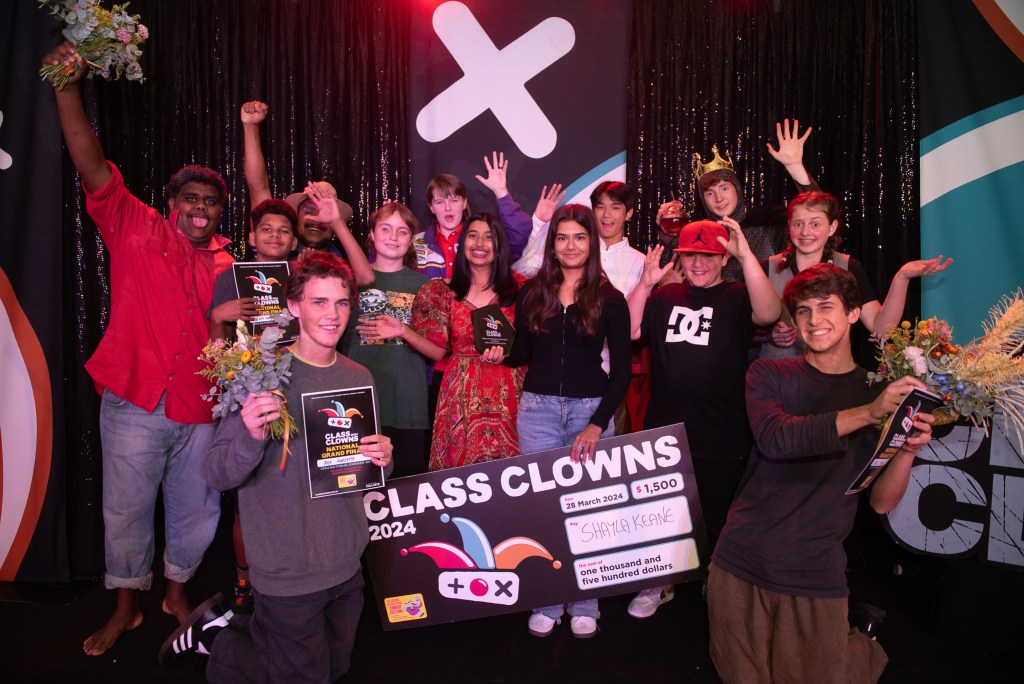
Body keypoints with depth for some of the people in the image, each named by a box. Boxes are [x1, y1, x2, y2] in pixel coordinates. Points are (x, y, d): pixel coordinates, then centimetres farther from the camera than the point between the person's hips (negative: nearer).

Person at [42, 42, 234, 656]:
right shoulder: (136, 230, 0)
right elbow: (94, 168, -11)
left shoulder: (225, 265, 8)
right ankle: (127, 606, 32)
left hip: (199, 409, 3)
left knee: (195, 511, 12)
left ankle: (178, 589, 37)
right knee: (127, 510, 10)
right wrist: (68, 88, -19)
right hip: (135, 405, -2)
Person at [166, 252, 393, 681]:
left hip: (346, 564, 6)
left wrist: (382, 459, -10)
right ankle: (216, 638, 28)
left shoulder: (359, 378, 1)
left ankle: (230, 629, 40)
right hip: (288, 572, -6)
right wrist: (252, 438, -35)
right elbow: (216, 475, -16)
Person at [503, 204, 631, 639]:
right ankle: (545, 603, 21)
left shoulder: (609, 299, -1)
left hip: (591, 409, -1)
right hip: (538, 409, 2)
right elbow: (520, 355, 11)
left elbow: (621, 369, -2)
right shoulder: (532, 292, 5)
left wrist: (598, 424, -10)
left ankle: (584, 604, 22)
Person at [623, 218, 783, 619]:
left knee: (718, 519, 12)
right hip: (663, 431, 4)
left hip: (720, 438, -3)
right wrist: (645, 283, -11)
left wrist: (746, 255, -31)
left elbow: (768, 313, -22)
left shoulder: (738, 297, -1)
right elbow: (629, 331, 0)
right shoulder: (665, 296, 9)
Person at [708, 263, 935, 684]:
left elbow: (882, 502, -1)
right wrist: (867, 414, -27)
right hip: (742, 560, 1)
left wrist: (908, 450, -19)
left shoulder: (882, 392, 3)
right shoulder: (769, 375, 0)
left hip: (815, 576, 0)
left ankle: (861, 642, 37)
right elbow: (775, 439, -20)